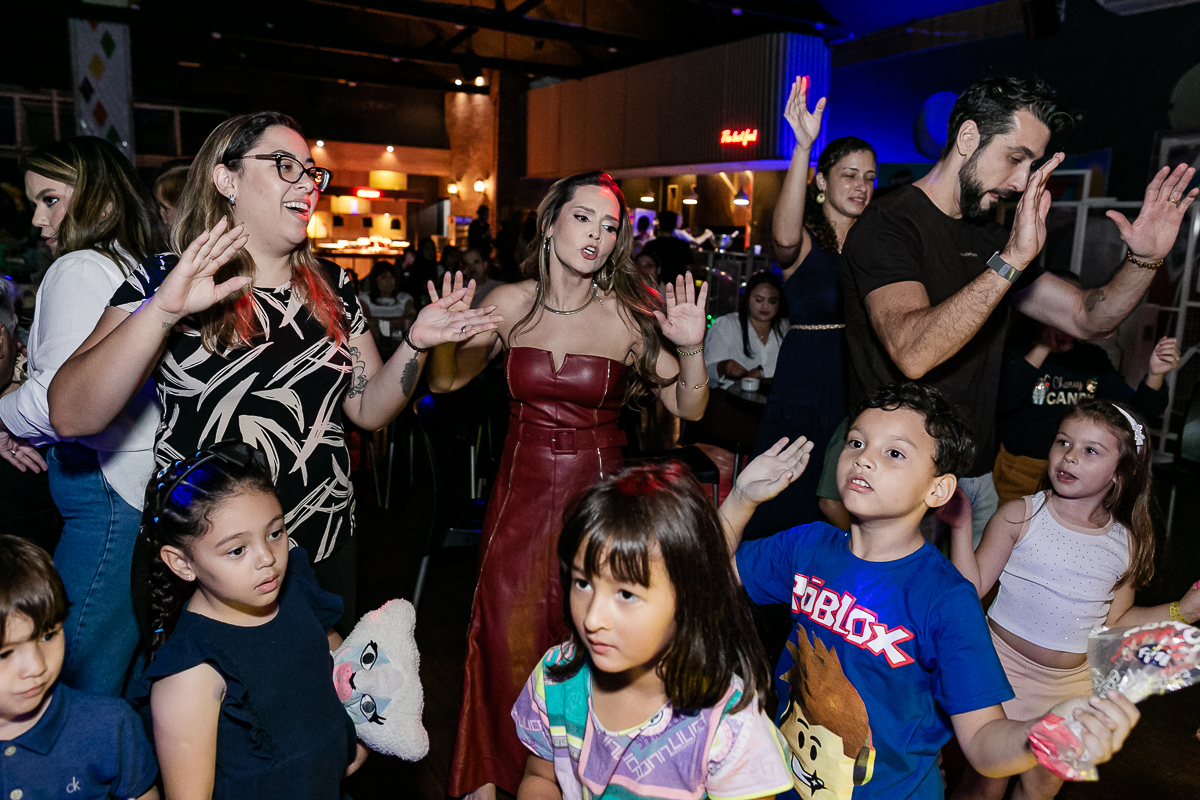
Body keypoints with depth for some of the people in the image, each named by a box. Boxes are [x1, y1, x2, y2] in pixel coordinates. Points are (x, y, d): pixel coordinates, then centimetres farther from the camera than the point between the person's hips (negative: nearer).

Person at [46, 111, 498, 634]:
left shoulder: (332, 288, 5)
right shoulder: (164, 281, -8)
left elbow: (368, 409, 5)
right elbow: (70, 417, -19)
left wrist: (416, 343, -11)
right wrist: (162, 310, -32)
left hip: (327, 546, 4)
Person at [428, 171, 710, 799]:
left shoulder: (629, 314, -8)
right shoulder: (511, 303, -2)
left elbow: (688, 408, -3)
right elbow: (447, 381, 7)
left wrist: (692, 349, -20)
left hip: (597, 488, -1)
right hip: (522, 487, 2)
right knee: (506, 634, 4)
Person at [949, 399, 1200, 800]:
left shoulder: (1129, 543, -2)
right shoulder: (1019, 516, -13)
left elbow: (1113, 621, 8)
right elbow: (972, 587, -12)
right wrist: (962, 526, -22)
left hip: (1072, 685, 4)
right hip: (1005, 668, -3)